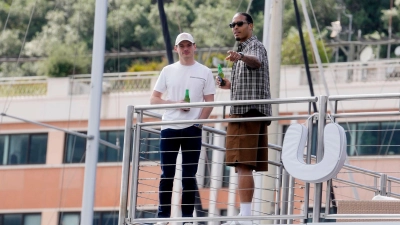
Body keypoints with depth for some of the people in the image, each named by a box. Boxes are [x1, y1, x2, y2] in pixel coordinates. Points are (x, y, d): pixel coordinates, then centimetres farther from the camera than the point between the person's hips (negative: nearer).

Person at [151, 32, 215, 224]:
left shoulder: (204, 72, 6)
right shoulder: (168, 71, 10)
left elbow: (209, 102, 3)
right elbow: (154, 99, 7)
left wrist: (199, 122, -11)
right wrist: (175, 103, -9)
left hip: (192, 129, -1)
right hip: (169, 128, 1)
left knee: (189, 176, 0)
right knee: (167, 174, 2)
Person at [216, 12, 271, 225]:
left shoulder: (255, 46, -5)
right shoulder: (243, 49, 27)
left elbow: (256, 61, -31)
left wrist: (240, 57, -52)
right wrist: (230, 85, 17)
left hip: (250, 111, -11)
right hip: (242, 112, 11)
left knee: (243, 165, -18)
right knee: (243, 166, 11)